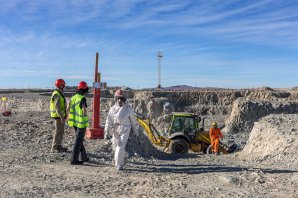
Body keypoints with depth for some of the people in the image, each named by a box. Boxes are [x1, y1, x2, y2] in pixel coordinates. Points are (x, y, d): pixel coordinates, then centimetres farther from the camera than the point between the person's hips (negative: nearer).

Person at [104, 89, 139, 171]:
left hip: (125, 130, -4)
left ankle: (119, 165, -2)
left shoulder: (128, 108, -5)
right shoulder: (113, 108, 1)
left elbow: (133, 120, 4)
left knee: (120, 147, -12)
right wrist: (106, 132, -1)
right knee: (116, 147, 15)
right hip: (115, 130, 4)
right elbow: (109, 121, 2)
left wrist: (136, 130, 11)